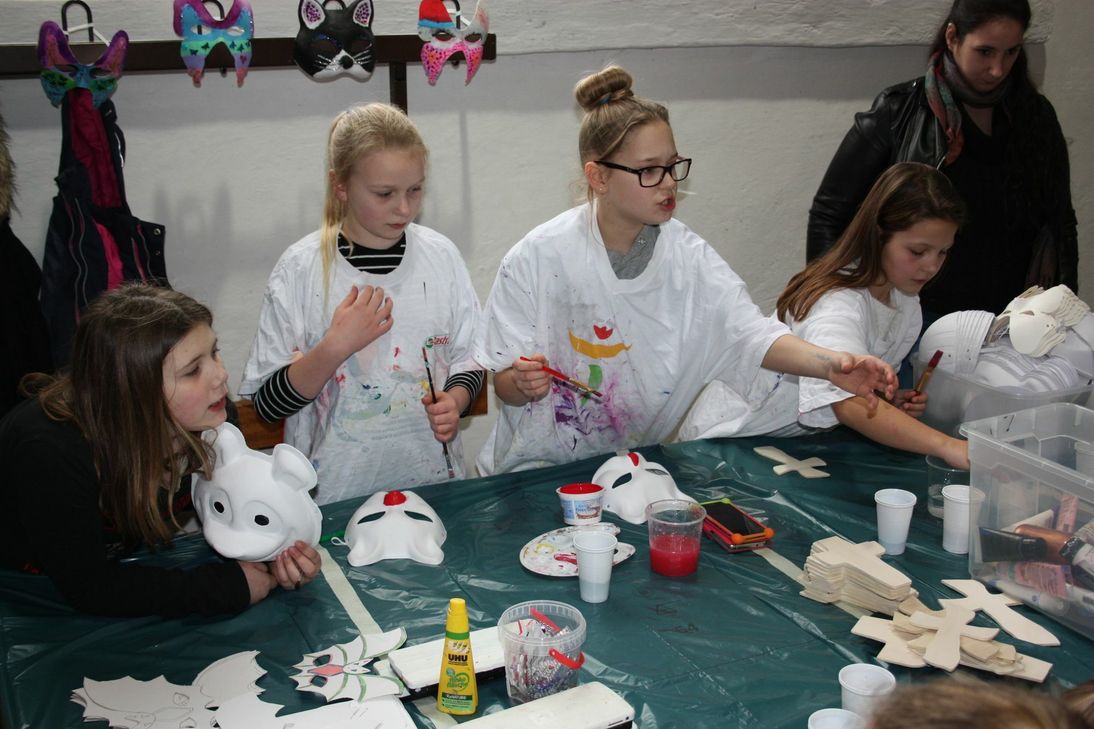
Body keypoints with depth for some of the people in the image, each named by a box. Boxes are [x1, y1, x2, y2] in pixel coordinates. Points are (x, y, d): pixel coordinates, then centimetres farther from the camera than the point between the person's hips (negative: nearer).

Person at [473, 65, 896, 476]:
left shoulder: (687, 255, -3)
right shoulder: (539, 258, -13)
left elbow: (750, 333, -14)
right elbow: (504, 386, -8)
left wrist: (829, 364, -32)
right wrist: (523, 384, -31)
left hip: (645, 460, 2)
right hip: (541, 467, -1)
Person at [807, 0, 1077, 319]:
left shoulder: (1035, 116, 3)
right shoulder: (898, 112, -7)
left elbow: (1062, 222, 10)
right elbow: (828, 213, -4)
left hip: (1008, 318, 3)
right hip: (917, 318, -3)